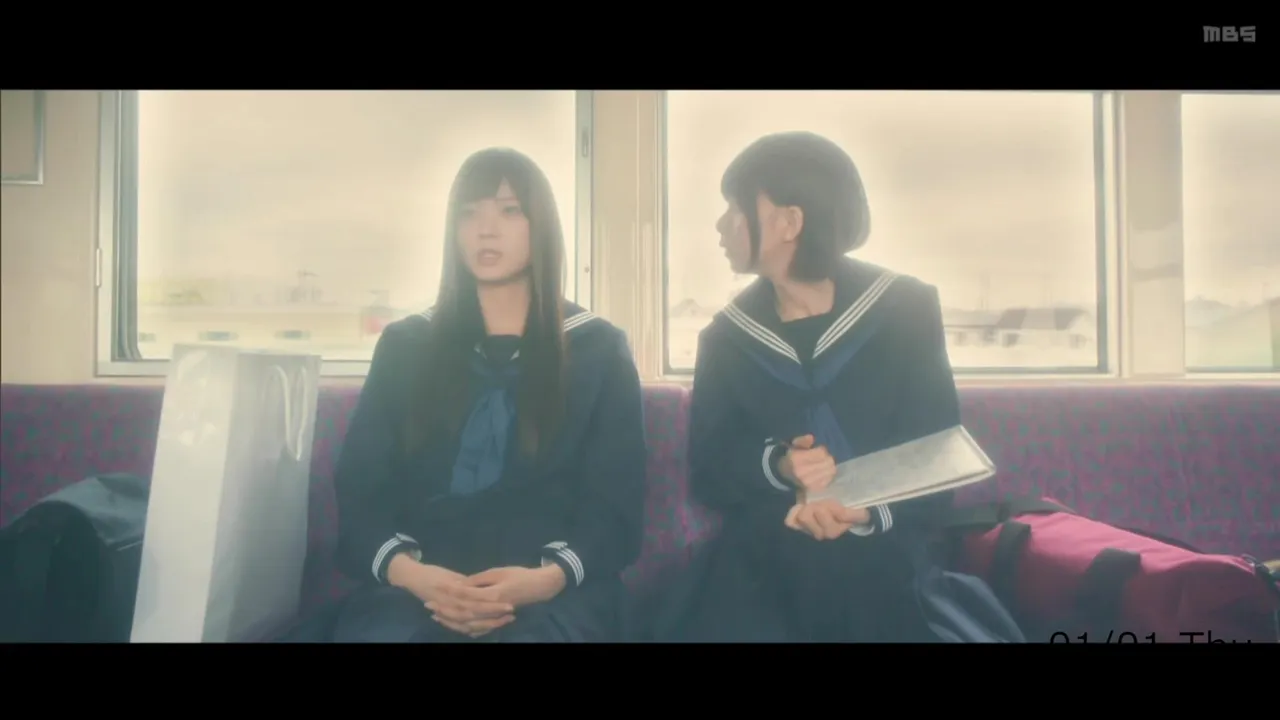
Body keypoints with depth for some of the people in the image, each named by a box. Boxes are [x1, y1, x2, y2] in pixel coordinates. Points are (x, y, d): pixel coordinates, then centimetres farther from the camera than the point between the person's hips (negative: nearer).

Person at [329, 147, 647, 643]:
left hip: (553, 593, -1)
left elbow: (616, 506, 4)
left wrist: (549, 578, -15)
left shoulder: (599, 350, 10)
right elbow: (358, 493, 8)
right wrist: (408, 571, -13)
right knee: (380, 633, -31)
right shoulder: (404, 346, 14)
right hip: (419, 587, 2)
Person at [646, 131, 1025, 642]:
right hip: (762, 568, 1)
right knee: (711, 621, -29)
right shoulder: (726, 336, 8)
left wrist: (869, 513, -22)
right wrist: (776, 466, -16)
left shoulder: (906, 309, 0)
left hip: (887, 565, 0)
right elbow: (707, 471, 5)